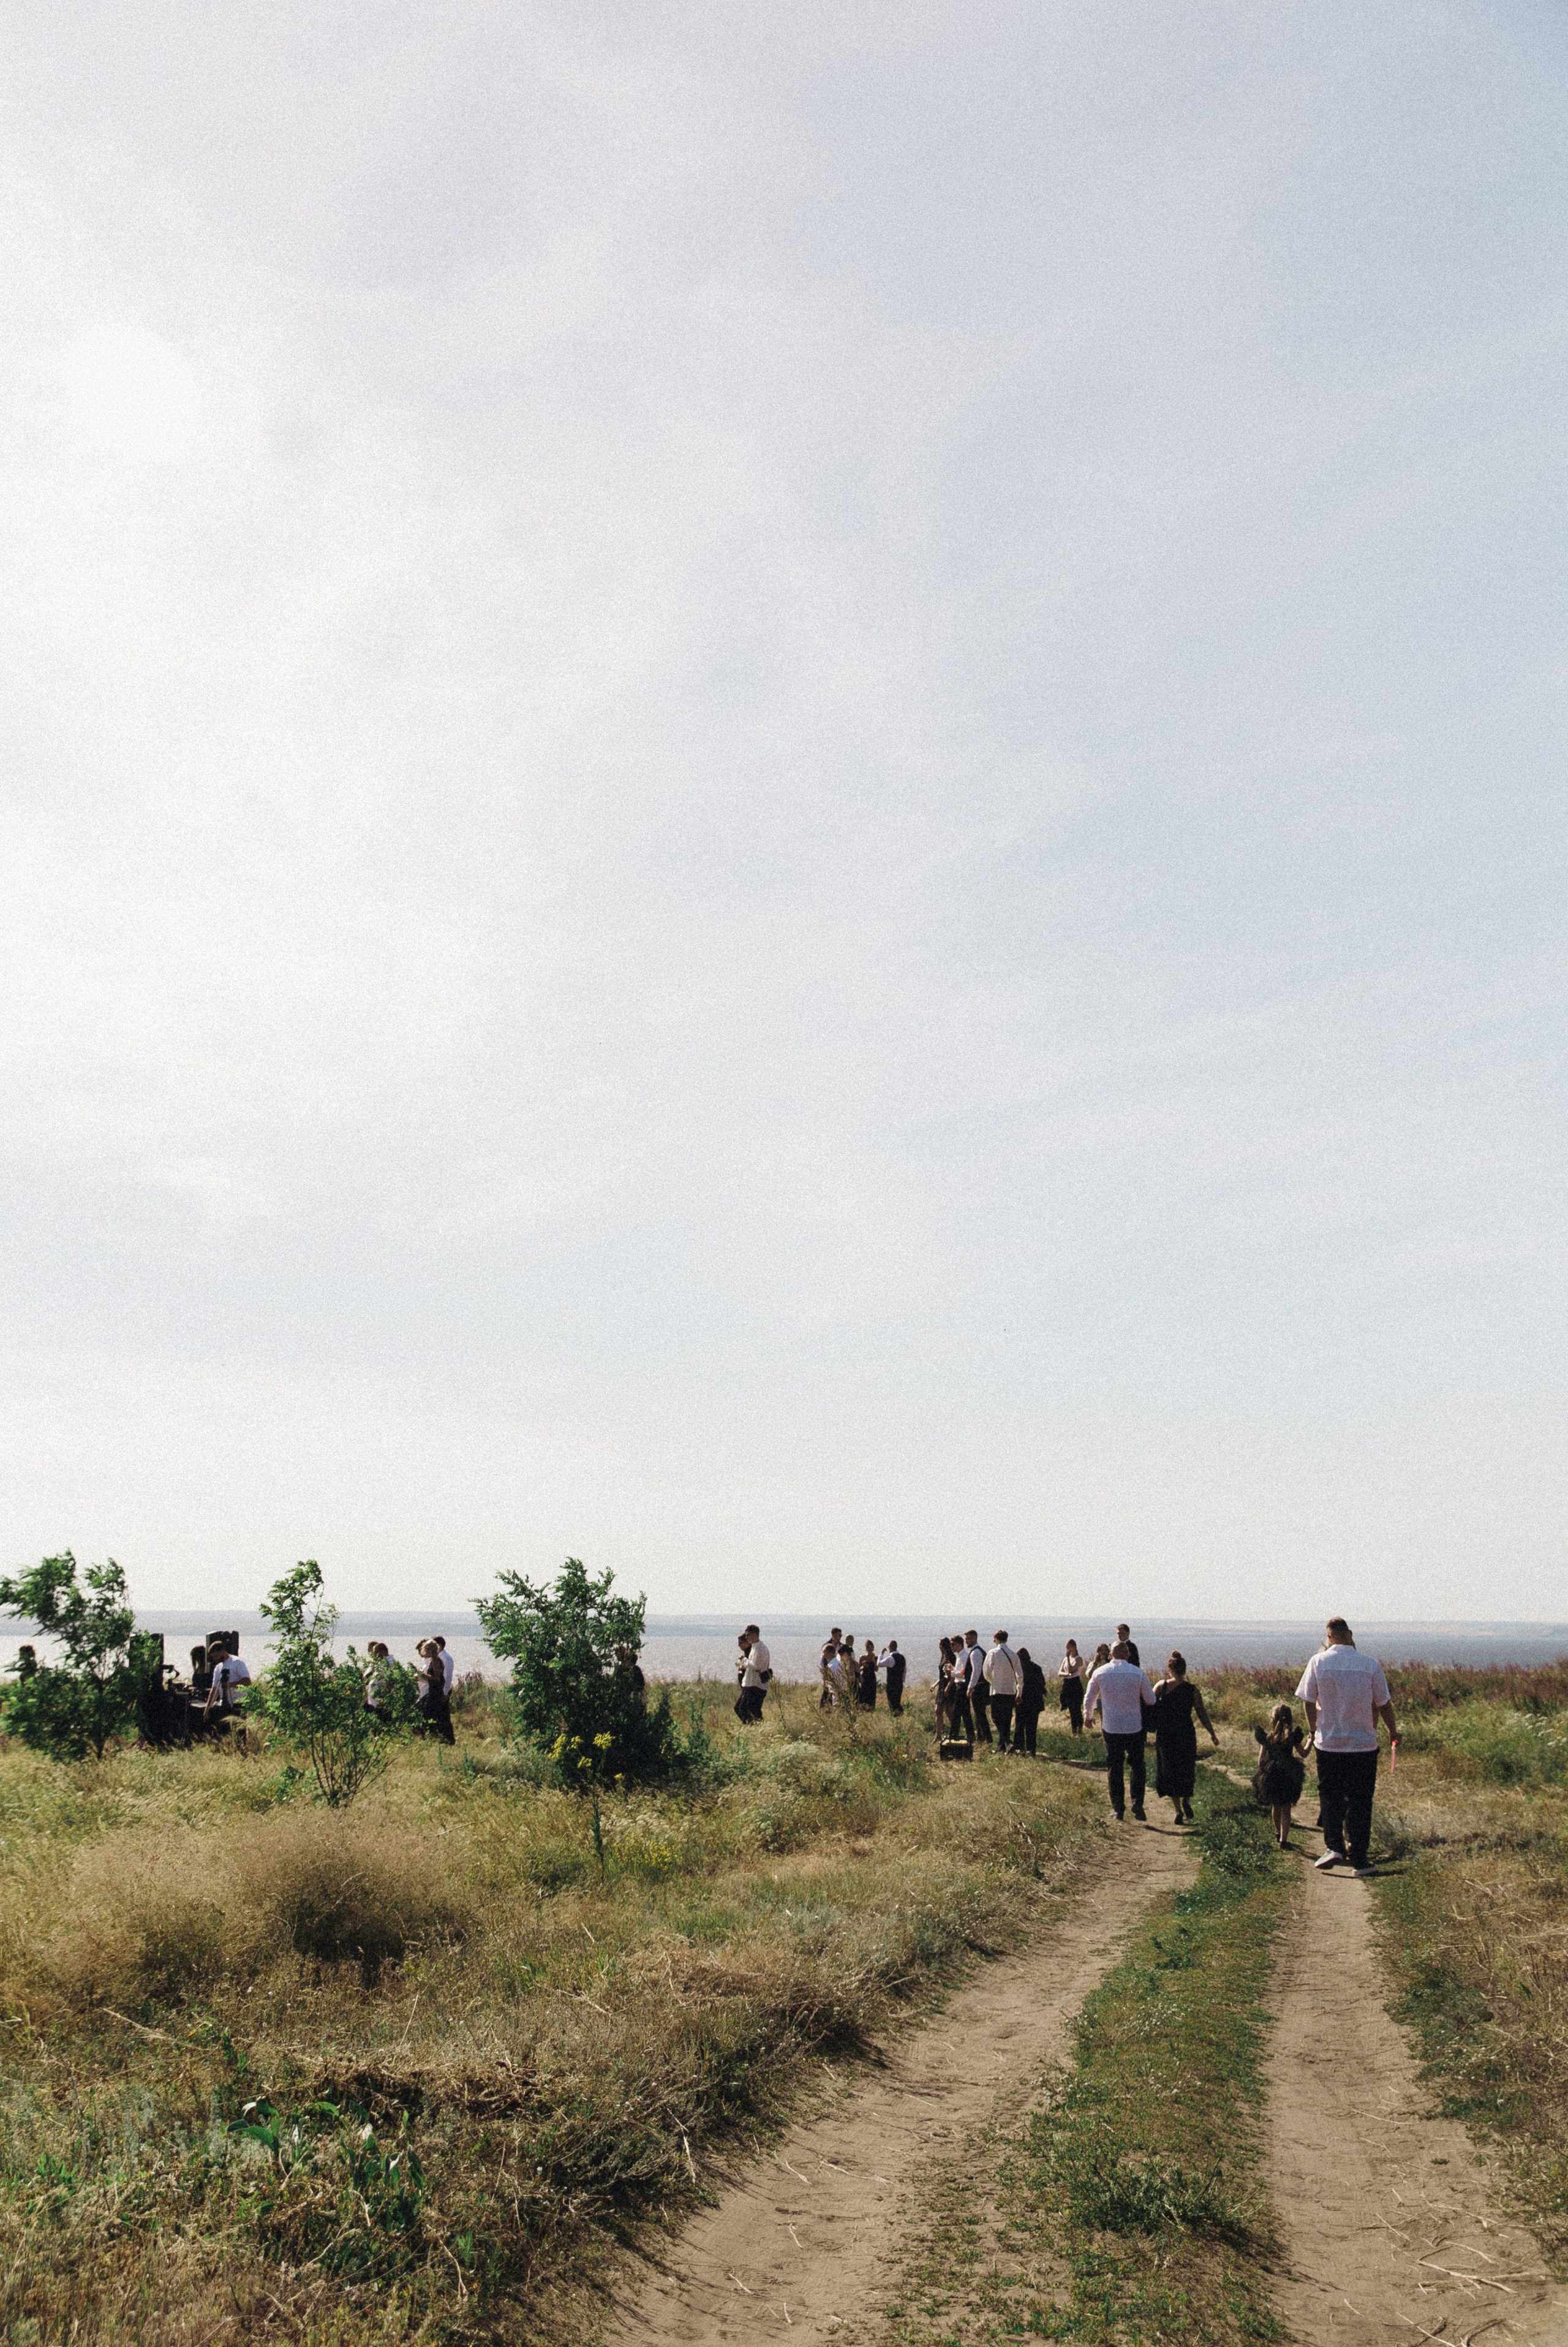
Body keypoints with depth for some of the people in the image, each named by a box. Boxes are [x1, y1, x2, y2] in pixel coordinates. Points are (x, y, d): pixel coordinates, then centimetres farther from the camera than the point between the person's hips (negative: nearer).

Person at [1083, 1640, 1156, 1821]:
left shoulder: (1100, 1673, -2)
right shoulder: (1137, 1673, -6)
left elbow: (1089, 1698, 10)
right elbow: (1151, 1699, 2)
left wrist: (1088, 1716, 29)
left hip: (1110, 1728, 1)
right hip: (1134, 1728, -1)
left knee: (1114, 1769, 9)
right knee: (1137, 1766, 12)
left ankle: (1118, 1809, 11)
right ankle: (1137, 1804, 1)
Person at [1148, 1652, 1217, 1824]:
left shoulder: (1161, 1686, -7)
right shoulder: (1192, 1690, -4)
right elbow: (1202, 1715, 0)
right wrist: (1212, 1734, 11)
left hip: (1165, 1735, -1)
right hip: (1186, 1735, 1)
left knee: (1169, 1772, 11)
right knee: (1186, 1770, 19)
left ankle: (1178, 1810, 5)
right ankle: (1186, 1799, -5)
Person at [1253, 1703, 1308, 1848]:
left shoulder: (1267, 1737, -6)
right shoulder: (1293, 1737, -9)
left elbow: (1260, 1760, -4)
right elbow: (1303, 1753, 5)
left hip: (1270, 1777, 2)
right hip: (1288, 1779, -2)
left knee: (1276, 1807, 21)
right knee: (1286, 1810, 6)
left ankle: (1278, 1833, 39)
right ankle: (1283, 1840, -2)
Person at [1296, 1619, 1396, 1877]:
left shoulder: (1318, 1662, -6)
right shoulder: (1370, 1665, -8)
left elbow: (1309, 1702, -2)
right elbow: (1383, 1704, 1)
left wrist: (1314, 1731, 15)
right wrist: (1393, 1732, 18)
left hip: (1328, 1743, 0)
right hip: (1364, 1745, 0)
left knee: (1331, 1798, 16)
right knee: (1360, 1802, 9)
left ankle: (1333, 1846, 3)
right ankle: (1359, 1860, 11)